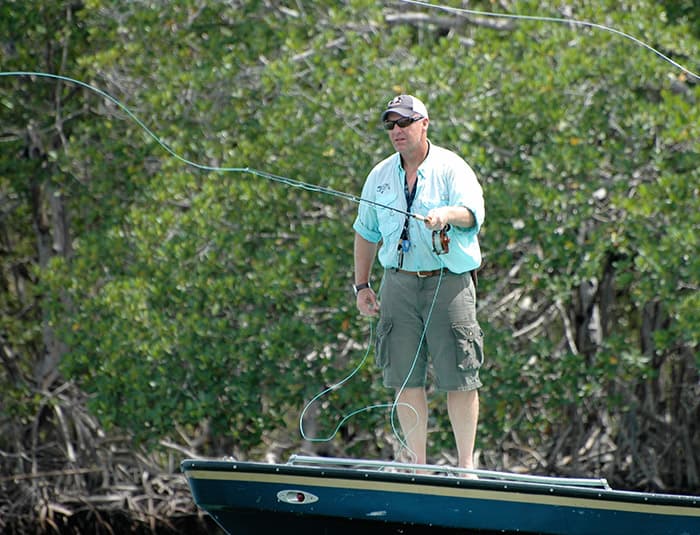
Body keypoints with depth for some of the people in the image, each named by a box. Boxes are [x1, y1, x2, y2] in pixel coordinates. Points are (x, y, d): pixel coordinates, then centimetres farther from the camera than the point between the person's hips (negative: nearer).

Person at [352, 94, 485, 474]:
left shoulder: (451, 168, 0)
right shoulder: (380, 176, 13)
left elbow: (474, 213, -16)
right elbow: (366, 232, 21)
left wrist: (448, 214, -37)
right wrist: (361, 285, 16)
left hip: (449, 282, -4)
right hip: (399, 283, 4)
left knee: (459, 377, -4)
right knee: (405, 378, 2)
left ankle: (466, 465, 3)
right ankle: (419, 464, 8)